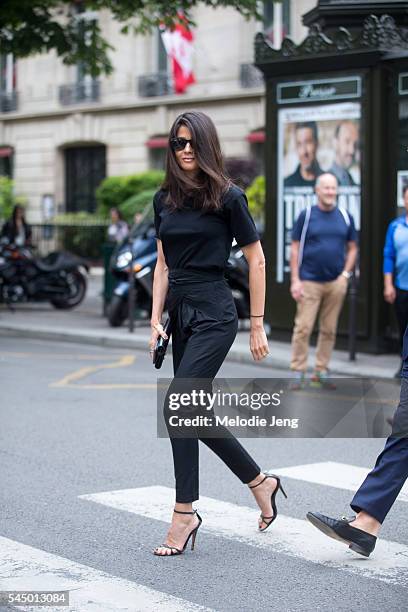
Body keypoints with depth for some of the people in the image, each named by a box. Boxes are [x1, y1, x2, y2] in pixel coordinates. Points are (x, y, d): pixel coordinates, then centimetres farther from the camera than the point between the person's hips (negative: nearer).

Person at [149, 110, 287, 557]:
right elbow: (163, 265, 14)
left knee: (178, 406, -15)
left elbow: (256, 261, -3)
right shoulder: (164, 200, 10)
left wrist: (257, 326, -3)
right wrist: (156, 320, 5)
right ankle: (260, 481, 29)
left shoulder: (228, 197, -7)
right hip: (181, 314, 7)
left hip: (214, 315, -7)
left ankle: (184, 513, -5)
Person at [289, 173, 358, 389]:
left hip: (336, 282, 3)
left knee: (329, 330, 6)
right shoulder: (306, 215, 1)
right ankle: (298, 372, 1)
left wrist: (345, 274, 0)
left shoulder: (345, 217, 9)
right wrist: (295, 280, -6)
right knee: (303, 328, -6)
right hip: (309, 281, -3)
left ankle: (321, 371, 15)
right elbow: (295, 248, 0)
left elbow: (352, 248, 14)